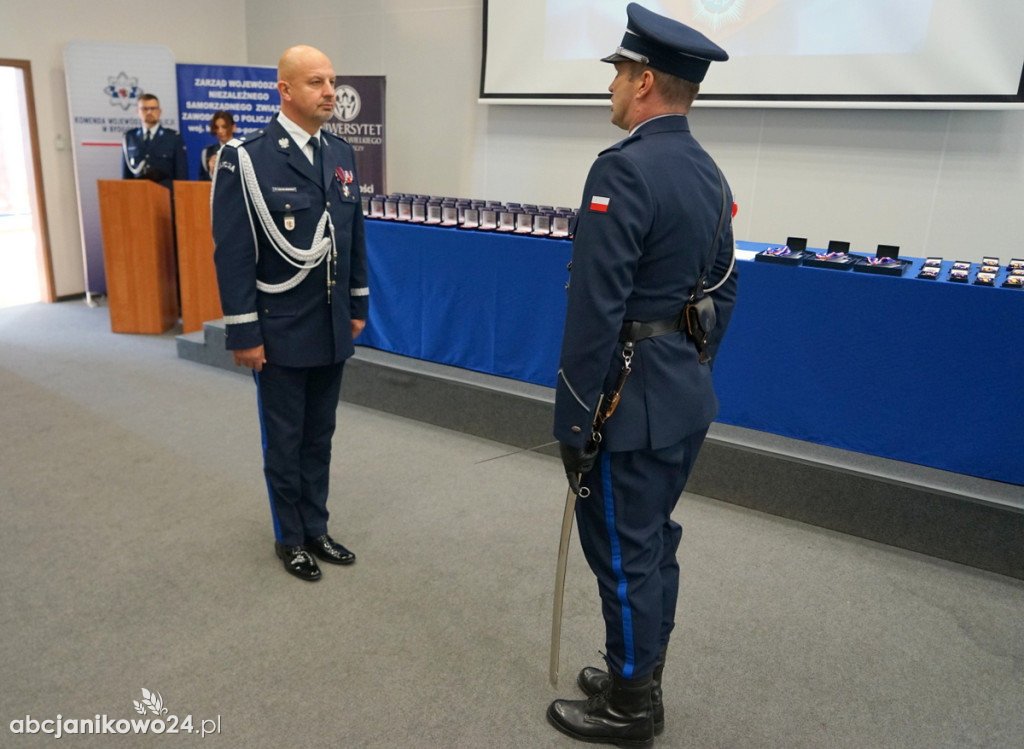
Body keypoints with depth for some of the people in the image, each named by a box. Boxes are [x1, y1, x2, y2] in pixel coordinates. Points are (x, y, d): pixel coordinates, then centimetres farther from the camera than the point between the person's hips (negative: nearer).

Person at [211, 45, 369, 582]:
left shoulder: (342, 155, 6)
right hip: (280, 333, -5)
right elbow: (233, 254, -13)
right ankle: (290, 538, 29)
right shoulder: (247, 158, -12)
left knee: (319, 437, 15)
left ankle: (315, 528, 32)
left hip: (332, 331, 5)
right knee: (284, 441, 11)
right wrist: (244, 334, -13)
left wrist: (358, 305, 13)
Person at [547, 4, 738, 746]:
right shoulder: (710, 173, 9)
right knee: (655, 543, 20)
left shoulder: (624, 169, -20)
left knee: (624, 554, 6)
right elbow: (723, 292, 14)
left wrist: (572, 418, -16)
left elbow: (595, 309, -23)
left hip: (630, 399, -9)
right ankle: (642, 679, 38)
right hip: (686, 392, 9)